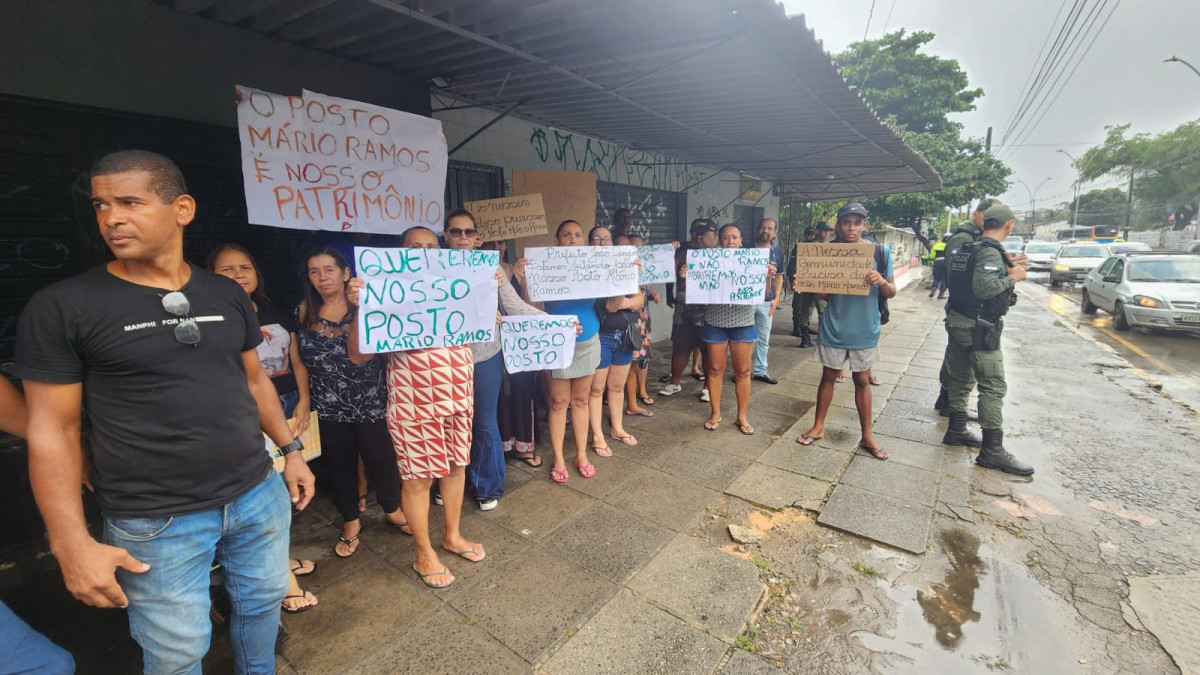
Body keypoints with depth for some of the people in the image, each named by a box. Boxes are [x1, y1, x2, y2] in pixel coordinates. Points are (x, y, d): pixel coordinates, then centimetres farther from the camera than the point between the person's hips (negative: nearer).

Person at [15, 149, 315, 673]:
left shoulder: (227, 294, 3)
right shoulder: (61, 307, -8)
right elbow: (51, 430, -6)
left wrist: (291, 449, 10)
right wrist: (71, 543, -9)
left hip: (258, 496, 4)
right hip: (155, 523, -3)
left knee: (263, 603, 21)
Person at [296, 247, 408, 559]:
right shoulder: (304, 313, 3)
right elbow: (301, 358, 14)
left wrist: (361, 309, -29)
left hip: (370, 403, -3)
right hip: (329, 408, 3)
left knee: (381, 460, 7)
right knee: (340, 466, 14)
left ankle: (393, 509, 33)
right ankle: (351, 521, 35)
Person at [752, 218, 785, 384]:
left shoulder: (778, 252, 8)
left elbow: (779, 276, 12)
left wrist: (776, 298, 2)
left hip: (767, 301, 3)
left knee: (764, 339, 10)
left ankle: (760, 370, 22)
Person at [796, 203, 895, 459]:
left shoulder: (880, 252, -5)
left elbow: (891, 293, -1)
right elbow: (823, 295, 2)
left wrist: (881, 281, -23)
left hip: (865, 330, 0)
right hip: (834, 328, 0)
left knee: (862, 380, 11)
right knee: (828, 377, 12)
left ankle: (867, 435, 24)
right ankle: (818, 427, 27)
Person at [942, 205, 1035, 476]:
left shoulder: (967, 248, 11)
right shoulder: (990, 252, -16)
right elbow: (984, 288, -27)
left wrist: (1005, 268, 18)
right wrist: (1012, 277, -12)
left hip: (958, 322, 9)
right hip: (978, 328, -9)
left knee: (960, 380, 17)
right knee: (993, 387, -5)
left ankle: (956, 431, 28)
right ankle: (992, 450, -1)